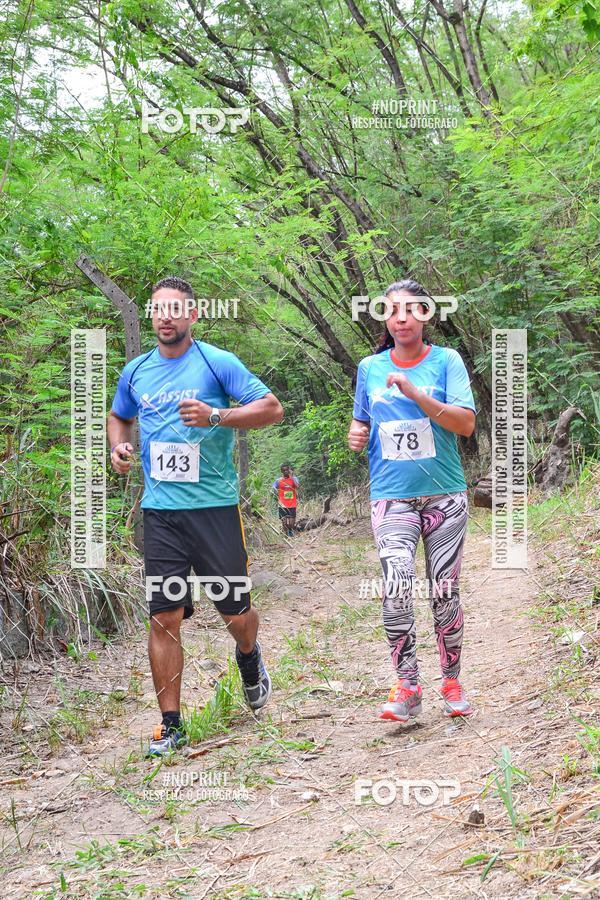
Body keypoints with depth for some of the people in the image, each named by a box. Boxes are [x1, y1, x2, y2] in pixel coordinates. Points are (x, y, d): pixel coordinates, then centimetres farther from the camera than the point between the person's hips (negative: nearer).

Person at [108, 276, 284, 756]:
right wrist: (119, 446, 8)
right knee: (164, 618, -1)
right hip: (160, 509, 3)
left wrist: (216, 416, -20)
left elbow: (272, 408, -7)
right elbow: (119, 417, 30)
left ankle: (249, 656, 41)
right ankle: (171, 724, 8)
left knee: (236, 612, 5)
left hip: (215, 505, -3)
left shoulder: (217, 362, -2)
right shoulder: (136, 371, 11)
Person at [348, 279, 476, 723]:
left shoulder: (446, 361, 0)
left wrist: (415, 394, -20)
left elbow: (466, 423, -11)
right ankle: (407, 687, -5)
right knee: (396, 589, -16)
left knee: (445, 591, 4)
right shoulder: (370, 368, 8)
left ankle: (452, 682, 21)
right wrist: (357, 433, -2)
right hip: (392, 497, 1)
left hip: (445, 495, -1)